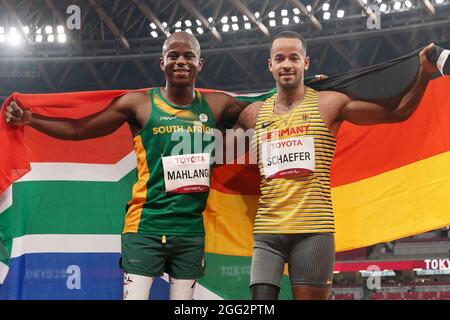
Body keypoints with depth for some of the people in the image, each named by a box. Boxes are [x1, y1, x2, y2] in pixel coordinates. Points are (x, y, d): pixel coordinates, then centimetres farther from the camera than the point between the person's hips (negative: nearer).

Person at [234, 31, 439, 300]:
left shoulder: (329, 104, 4)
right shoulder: (255, 114, 11)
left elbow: (396, 112, 4)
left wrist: (424, 75, -6)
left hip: (314, 230, -2)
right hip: (267, 231, 2)